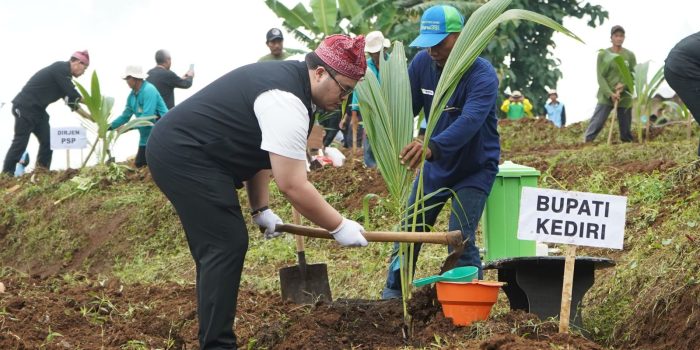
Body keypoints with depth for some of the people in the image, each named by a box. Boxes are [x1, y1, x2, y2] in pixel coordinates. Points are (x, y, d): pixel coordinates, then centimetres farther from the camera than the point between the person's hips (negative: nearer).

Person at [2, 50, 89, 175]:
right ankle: (6, 174, -6)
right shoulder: (61, 68, -15)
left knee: (47, 141, 4)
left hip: (37, 109, 10)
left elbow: (71, 100, 22)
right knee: (20, 142, -9)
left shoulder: (64, 74, 16)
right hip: (25, 107, -10)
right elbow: (74, 96, -18)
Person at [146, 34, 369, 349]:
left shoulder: (287, 78, 10)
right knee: (227, 244, -12)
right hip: (184, 156, -11)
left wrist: (260, 209, 16)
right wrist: (339, 227, -14)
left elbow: (258, 149, 18)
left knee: (217, 246, 14)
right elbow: (292, 185, -23)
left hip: (179, 151, 11)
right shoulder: (287, 102, -23)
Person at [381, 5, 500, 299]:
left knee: (460, 239, -15)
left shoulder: (483, 75, -29)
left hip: (474, 170, -6)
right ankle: (392, 296, 24)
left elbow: (470, 121, -45)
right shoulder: (422, 63, -11)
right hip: (435, 166, 6)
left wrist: (433, 146, -63)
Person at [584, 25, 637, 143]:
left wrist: (624, 85, -15)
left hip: (625, 97, 2)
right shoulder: (603, 54, 1)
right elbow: (600, 77, -4)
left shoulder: (630, 55, 7)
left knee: (626, 128, 4)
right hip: (606, 96, -2)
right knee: (596, 123, -12)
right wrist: (610, 94, -16)